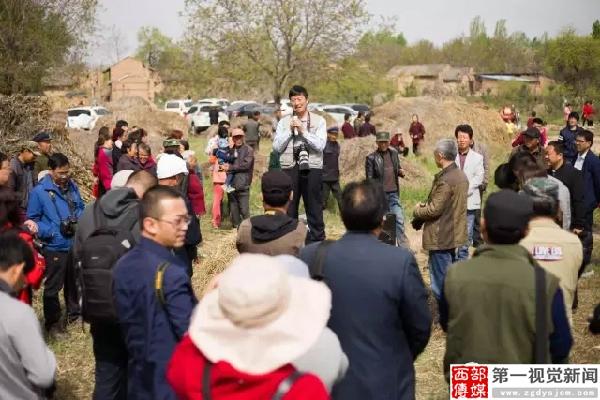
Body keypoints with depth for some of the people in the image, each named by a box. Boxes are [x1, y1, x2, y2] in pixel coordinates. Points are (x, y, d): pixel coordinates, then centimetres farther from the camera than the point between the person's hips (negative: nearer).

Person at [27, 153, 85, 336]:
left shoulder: (72, 186, -1)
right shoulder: (39, 192, -16)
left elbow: (81, 208, 13)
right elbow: (32, 220, -11)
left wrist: (78, 221, -8)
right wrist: (55, 231, -20)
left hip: (75, 244, 5)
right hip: (55, 247, -5)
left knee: (74, 281, 20)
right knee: (53, 286, 7)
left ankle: (74, 312, 39)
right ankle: (52, 323, 21)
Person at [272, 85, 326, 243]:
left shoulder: (318, 121, 3)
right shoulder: (284, 122, 7)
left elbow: (320, 145, -8)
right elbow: (276, 147, 0)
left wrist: (303, 130, -12)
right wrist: (290, 130, -7)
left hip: (312, 169, -1)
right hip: (290, 169, 1)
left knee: (314, 209, 5)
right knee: (288, 210, 7)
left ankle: (317, 241, 14)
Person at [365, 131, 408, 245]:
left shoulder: (394, 153, 7)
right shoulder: (371, 158, -6)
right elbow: (369, 179, -6)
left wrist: (401, 172, -4)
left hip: (394, 193, 3)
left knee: (399, 219, -3)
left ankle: (403, 247, 0)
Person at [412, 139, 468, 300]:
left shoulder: (445, 180, -22)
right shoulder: (461, 175, 7)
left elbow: (434, 209, -22)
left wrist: (417, 210, -4)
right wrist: (423, 210, 8)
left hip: (441, 237, -10)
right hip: (454, 233, 10)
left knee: (441, 284, -1)